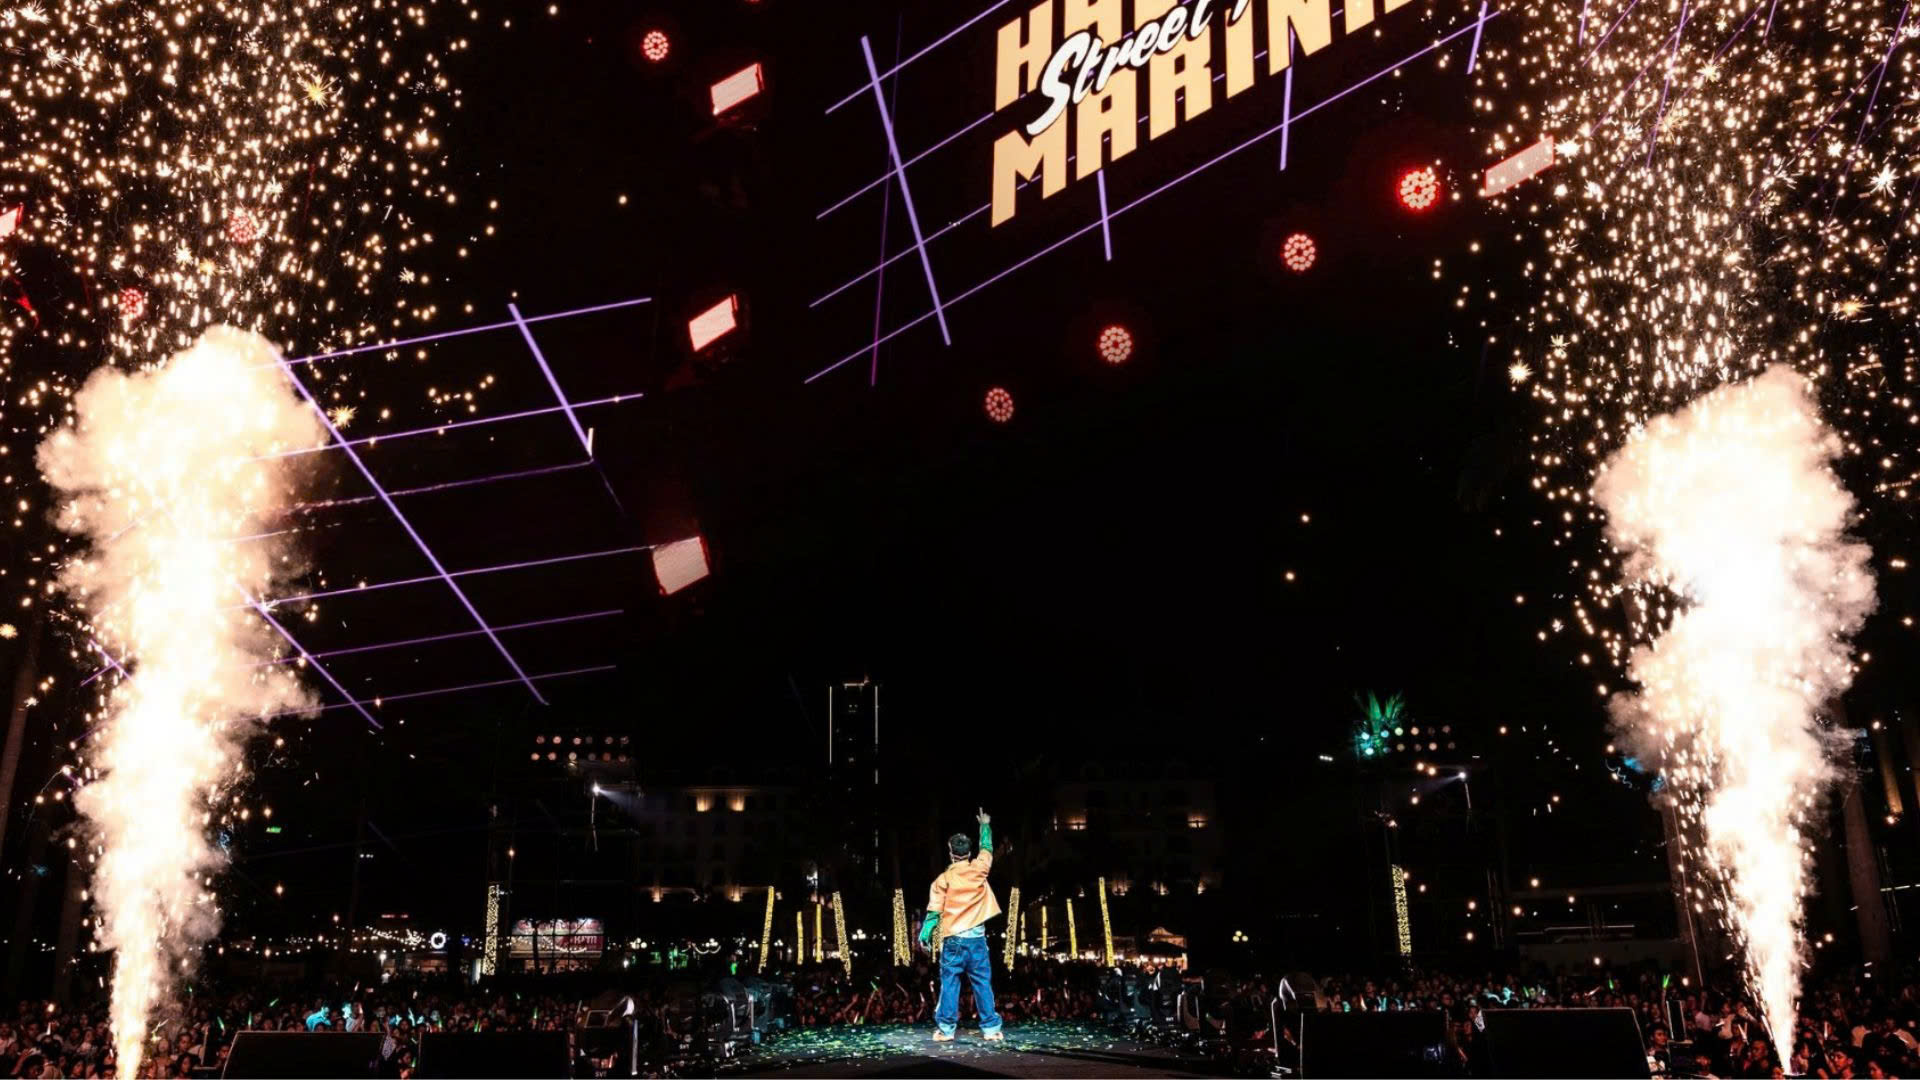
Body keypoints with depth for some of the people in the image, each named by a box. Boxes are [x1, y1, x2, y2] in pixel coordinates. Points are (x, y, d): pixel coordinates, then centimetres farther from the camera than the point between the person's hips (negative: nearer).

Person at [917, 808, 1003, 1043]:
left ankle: (945, 1029, 2)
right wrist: (985, 825, 34)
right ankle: (990, 1028, 3)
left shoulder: (943, 879, -3)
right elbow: (987, 848, 19)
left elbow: (934, 911, -4)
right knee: (983, 984, 4)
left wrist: (924, 934, 4)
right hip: (977, 937, 1)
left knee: (949, 984, 3)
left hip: (953, 939, -1)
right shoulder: (979, 869, 0)